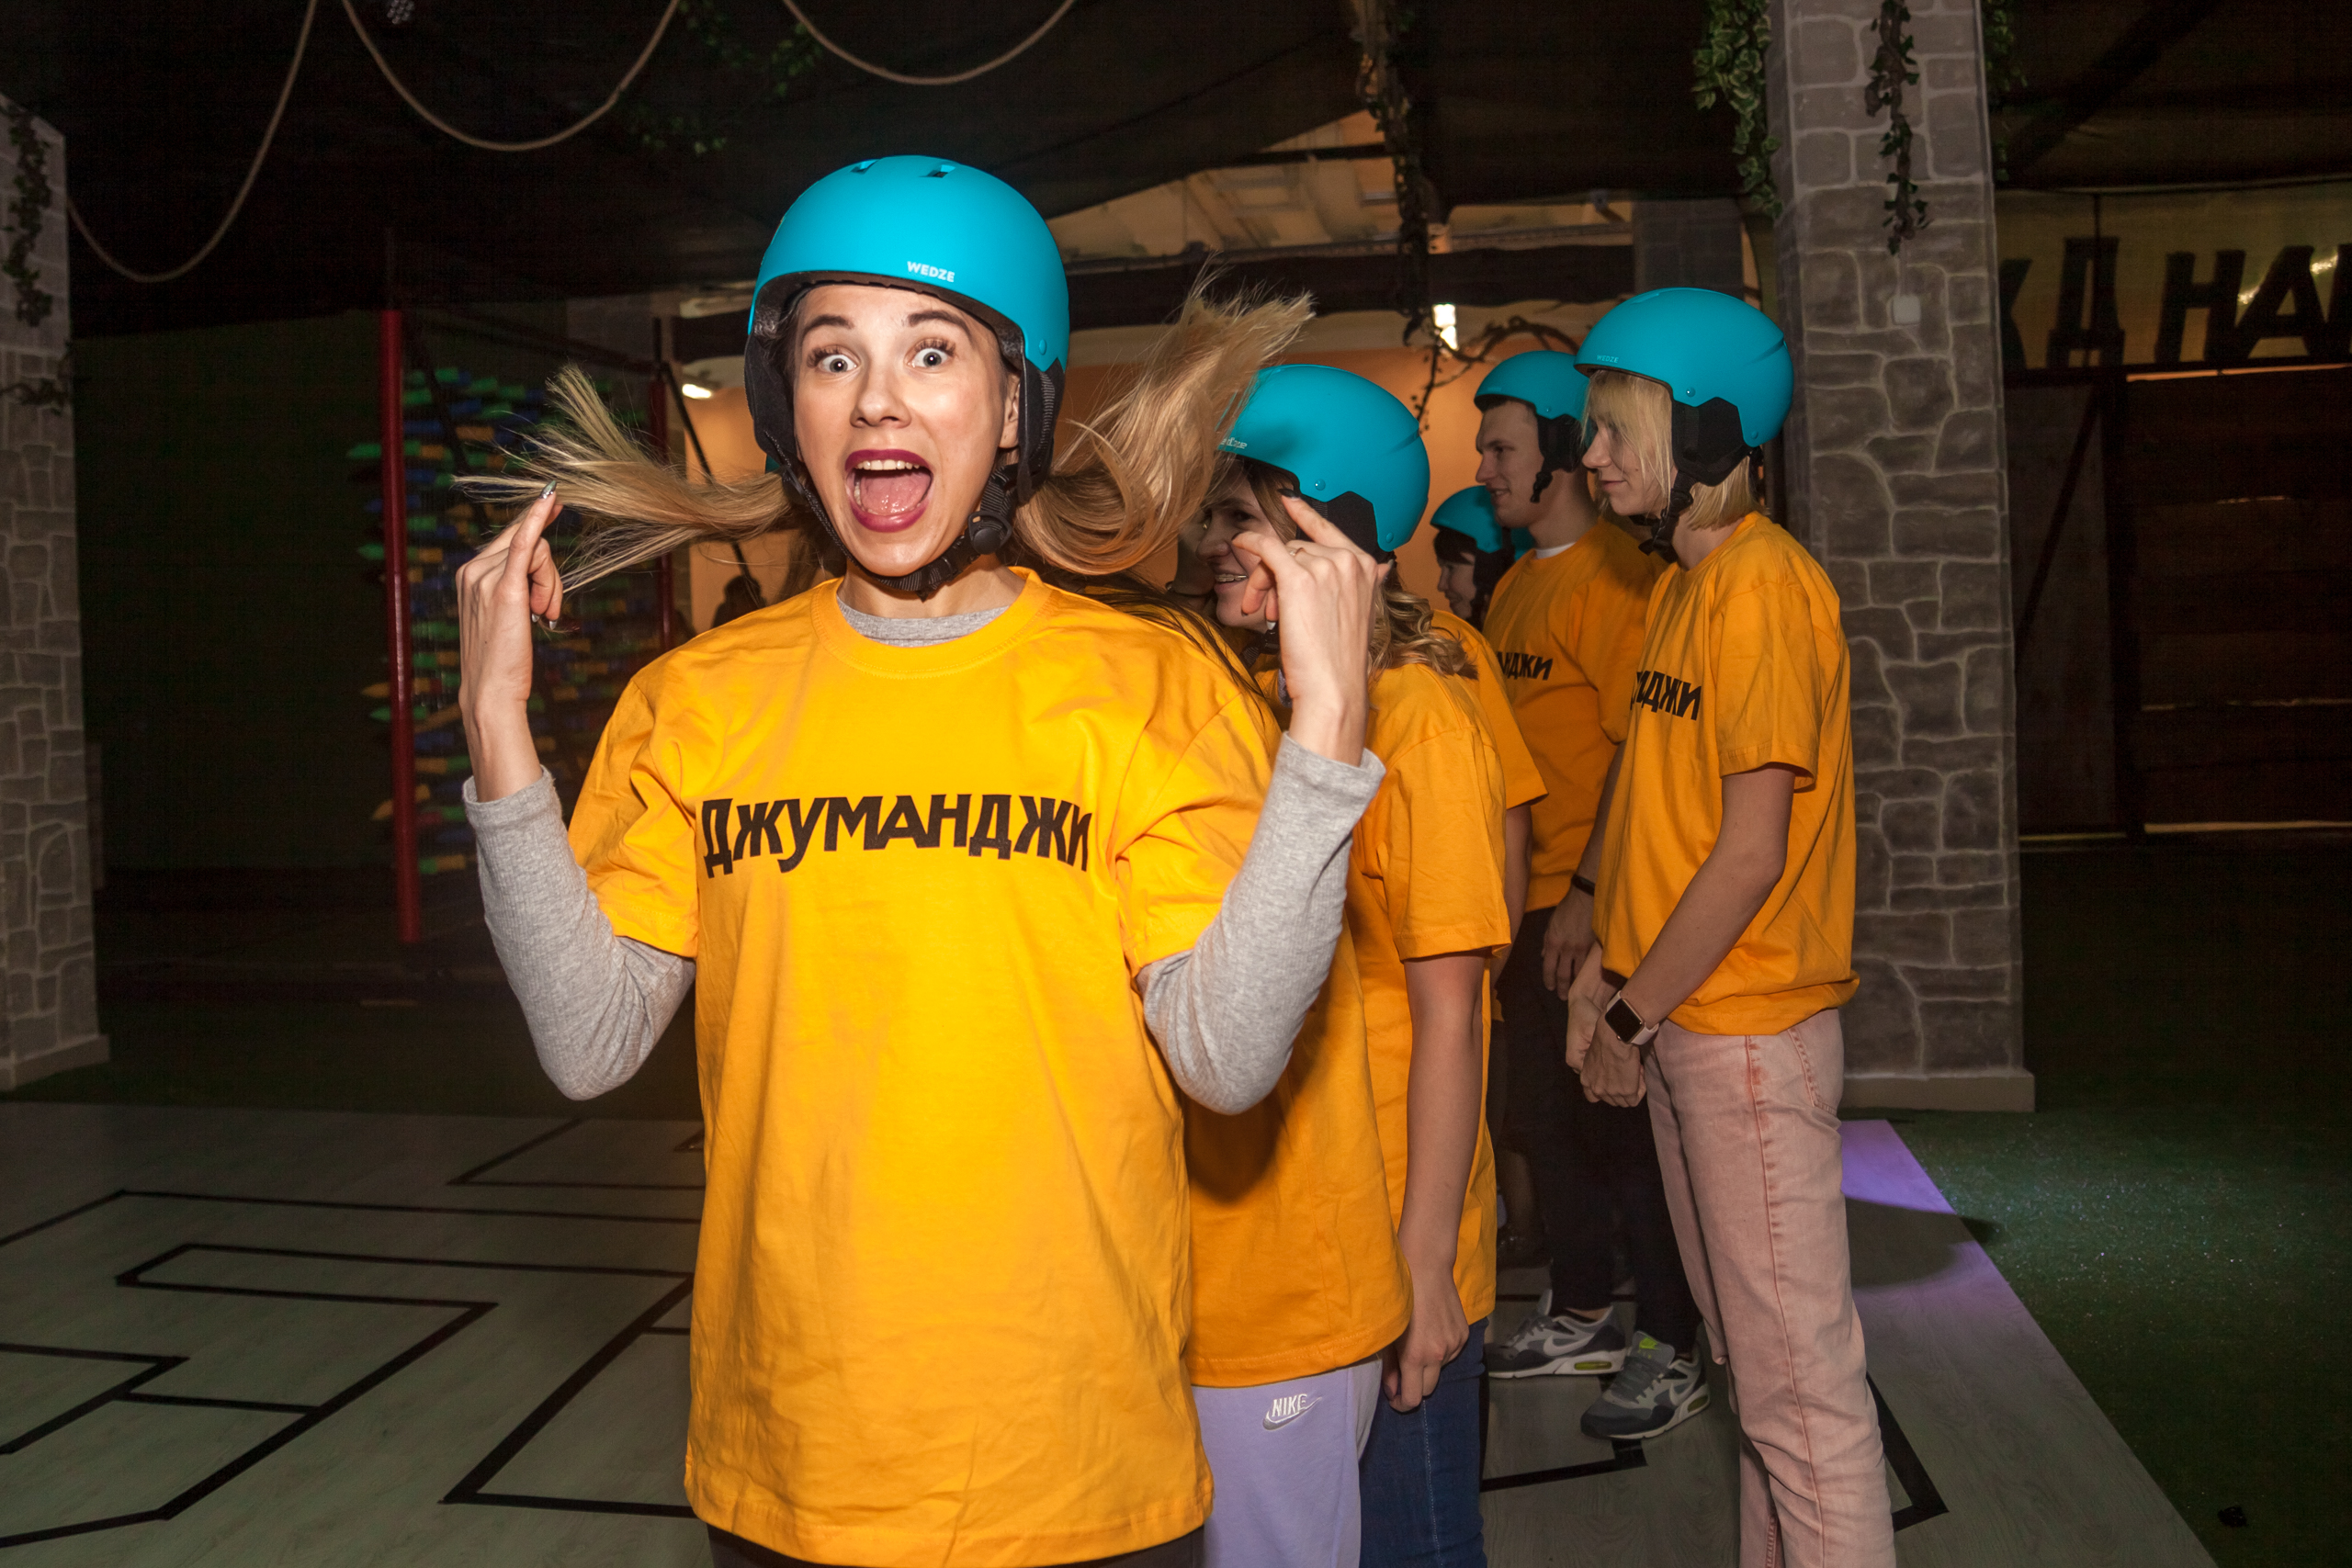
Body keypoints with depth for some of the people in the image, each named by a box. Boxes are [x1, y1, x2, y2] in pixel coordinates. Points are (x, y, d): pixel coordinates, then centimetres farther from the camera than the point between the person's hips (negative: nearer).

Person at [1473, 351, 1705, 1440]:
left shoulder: (1615, 578, -13)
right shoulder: (1514, 588, 14)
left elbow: (1637, 749, -18)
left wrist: (1591, 893, -20)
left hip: (1596, 908, -9)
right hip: (1531, 903, 9)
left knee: (1622, 1123, 1)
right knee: (1544, 1113, 16)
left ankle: (1670, 1346, 16)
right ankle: (1583, 1316, 32)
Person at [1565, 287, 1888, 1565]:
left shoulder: (1761, 583, -15)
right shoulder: (1684, 582, 14)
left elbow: (1752, 851, -19)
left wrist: (1634, 1015, -12)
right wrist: (1611, 959, 9)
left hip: (1750, 1027, -10)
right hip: (1680, 1018, 10)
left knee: (1799, 1374, -1)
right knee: (1746, 1343, 19)